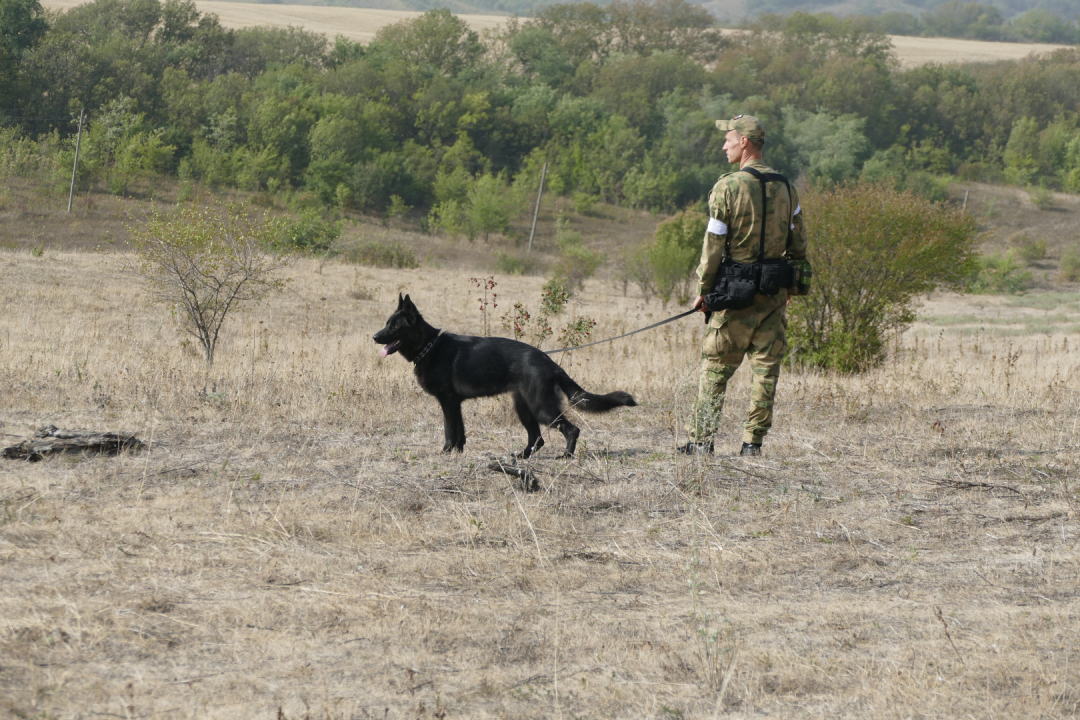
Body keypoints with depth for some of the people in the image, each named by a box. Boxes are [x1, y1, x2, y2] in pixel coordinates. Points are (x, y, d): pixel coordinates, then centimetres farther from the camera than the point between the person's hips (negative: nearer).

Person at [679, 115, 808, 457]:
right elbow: (799, 245, 13)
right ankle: (752, 442, 5)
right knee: (766, 368, 6)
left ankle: (700, 439, 4)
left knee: (715, 367, 4)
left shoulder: (728, 187, -11)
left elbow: (713, 245, -11)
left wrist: (703, 290, -3)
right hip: (774, 293, 4)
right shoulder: (785, 188, 7)